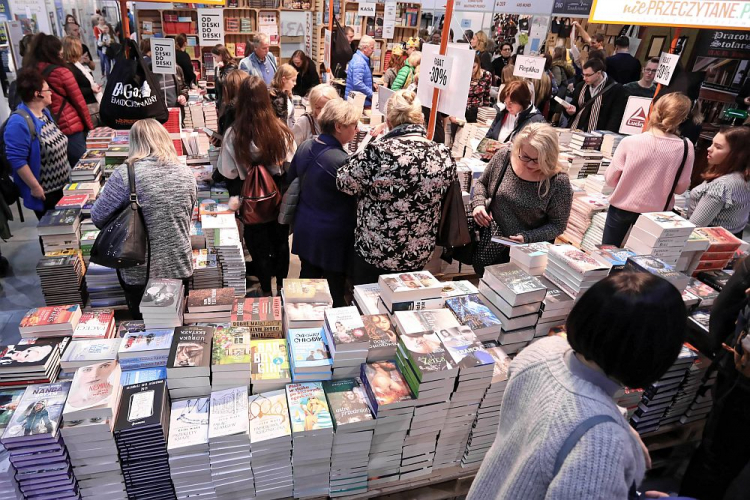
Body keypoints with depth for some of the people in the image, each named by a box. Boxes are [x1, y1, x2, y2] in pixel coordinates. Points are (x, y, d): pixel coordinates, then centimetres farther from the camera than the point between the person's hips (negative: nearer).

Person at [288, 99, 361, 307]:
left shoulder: (305, 146, -2)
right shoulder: (341, 161, -26)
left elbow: (291, 180, 12)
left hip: (304, 230, 8)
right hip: (332, 238, -7)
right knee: (334, 292, 9)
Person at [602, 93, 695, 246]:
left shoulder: (630, 141, -17)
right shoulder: (686, 148, -11)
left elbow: (610, 179, -8)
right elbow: (680, 187, -2)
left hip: (621, 208, -1)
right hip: (654, 212, 1)